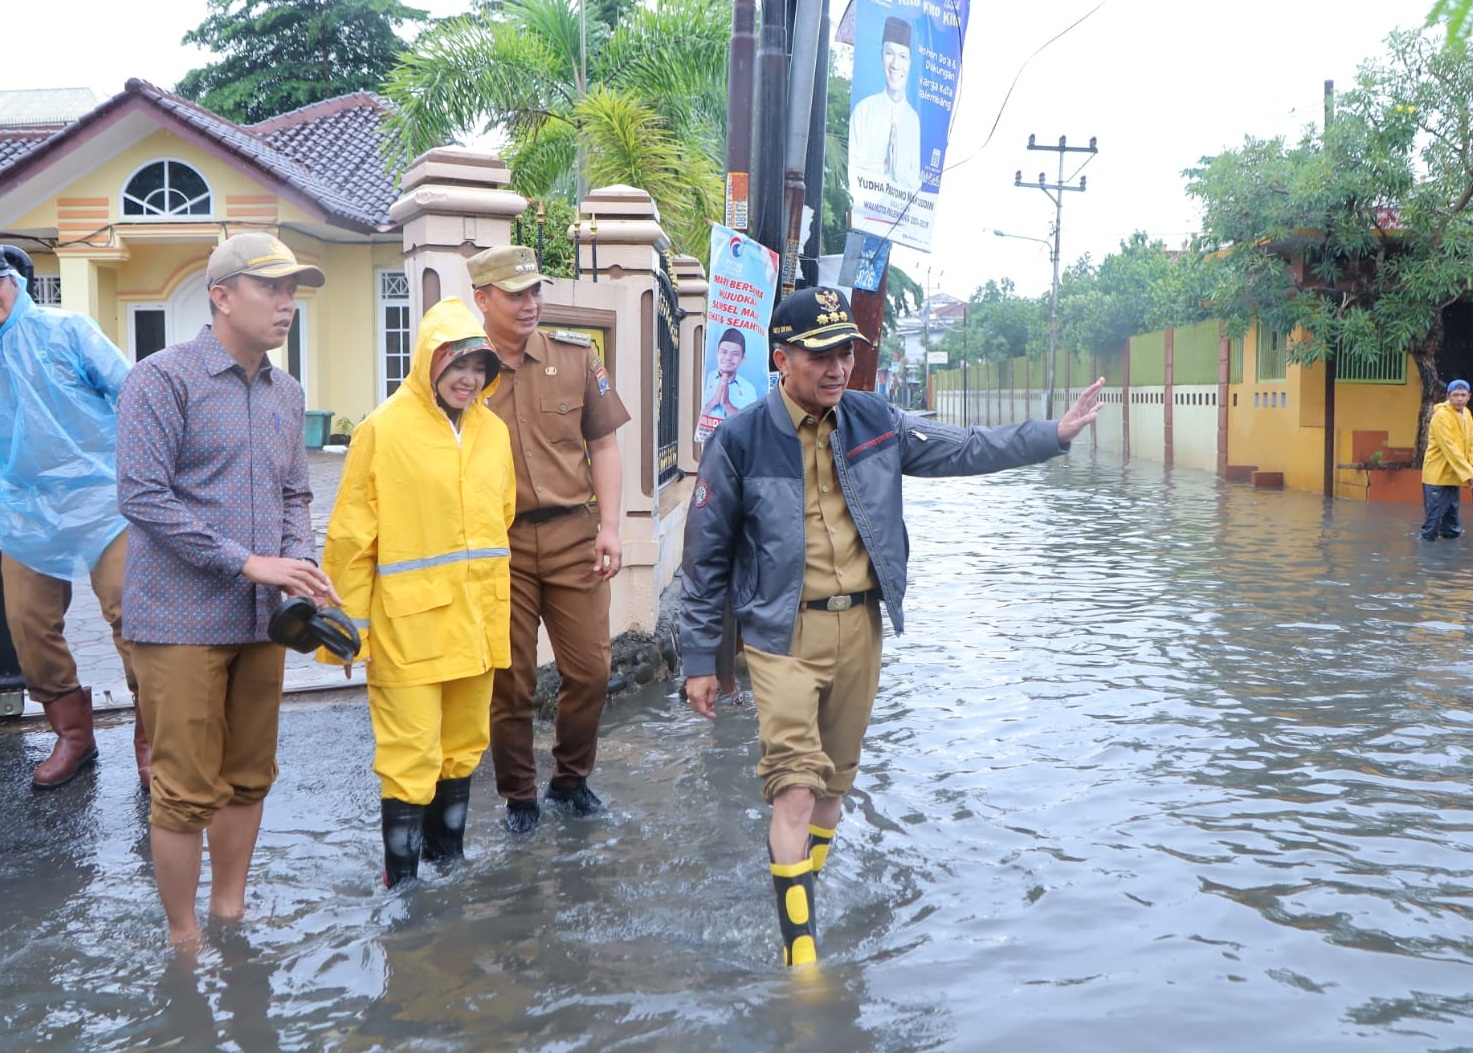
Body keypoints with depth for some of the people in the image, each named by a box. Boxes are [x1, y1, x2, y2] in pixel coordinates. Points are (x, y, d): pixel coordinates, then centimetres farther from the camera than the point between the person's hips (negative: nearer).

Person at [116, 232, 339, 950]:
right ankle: (183, 940, 15)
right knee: (188, 789, -1)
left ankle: (229, 913, 31)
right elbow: (142, 496, -16)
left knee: (249, 778, 15)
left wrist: (298, 565, -2)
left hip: (262, 619, 7)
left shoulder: (286, 392, 12)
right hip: (183, 617, -6)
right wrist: (247, 562, -18)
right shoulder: (164, 378, -9)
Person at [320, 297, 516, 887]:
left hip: (477, 619, 6)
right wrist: (348, 625, -8)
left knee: (463, 744, 17)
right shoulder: (384, 429, -8)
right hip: (409, 623, -6)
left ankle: (448, 854, 33)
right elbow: (351, 536, -7)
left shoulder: (493, 431, 9)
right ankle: (402, 878, 9)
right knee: (410, 755, -4)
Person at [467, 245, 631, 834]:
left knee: (590, 668, 5)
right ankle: (518, 795, 23)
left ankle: (572, 779, 28)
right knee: (510, 679, 6)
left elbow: (602, 445, 7)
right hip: (498, 544, -2)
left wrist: (609, 527, -2)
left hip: (573, 536, 2)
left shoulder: (577, 358, 4)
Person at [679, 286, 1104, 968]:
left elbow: (962, 450, 13)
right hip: (783, 632, -5)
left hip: (859, 625, 5)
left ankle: (803, 893, 32)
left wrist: (1055, 434, 5)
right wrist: (700, 660, -1)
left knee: (836, 776, 14)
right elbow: (706, 557, -3)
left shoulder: (874, 422, 4)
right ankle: (799, 946, -9)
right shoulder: (739, 442, -8)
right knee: (796, 782, -12)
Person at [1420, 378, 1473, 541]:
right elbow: (1450, 448, -23)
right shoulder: (1441, 416, -18)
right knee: (1435, 510, -6)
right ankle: (1428, 539, 2)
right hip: (1438, 472, -8)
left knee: (1452, 508, 18)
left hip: (1454, 473, 8)